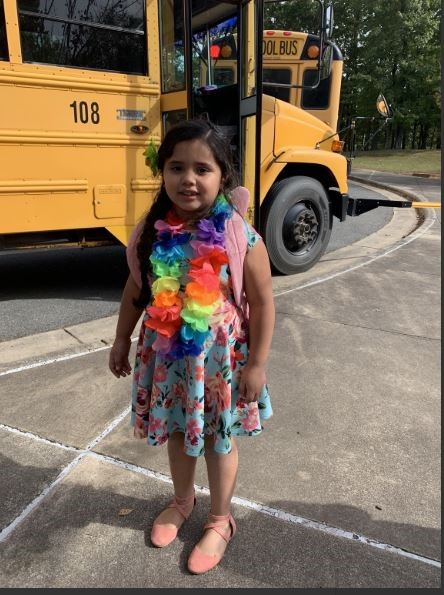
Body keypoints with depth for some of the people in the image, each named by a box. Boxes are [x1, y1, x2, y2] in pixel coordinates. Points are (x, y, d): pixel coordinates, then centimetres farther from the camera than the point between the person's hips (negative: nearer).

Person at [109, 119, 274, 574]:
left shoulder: (240, 237, -19)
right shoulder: (150, 231, -8)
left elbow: (262, 303, -11)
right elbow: (135, 289, 5)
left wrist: (256, 364, -10)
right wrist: (122, 342, 12)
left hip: (219, 356, -3)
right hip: (167, 353, 4)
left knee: (218, 438, 16)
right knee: (177, 430, 23)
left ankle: (220, 520, 42)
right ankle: (182, 499, 52)